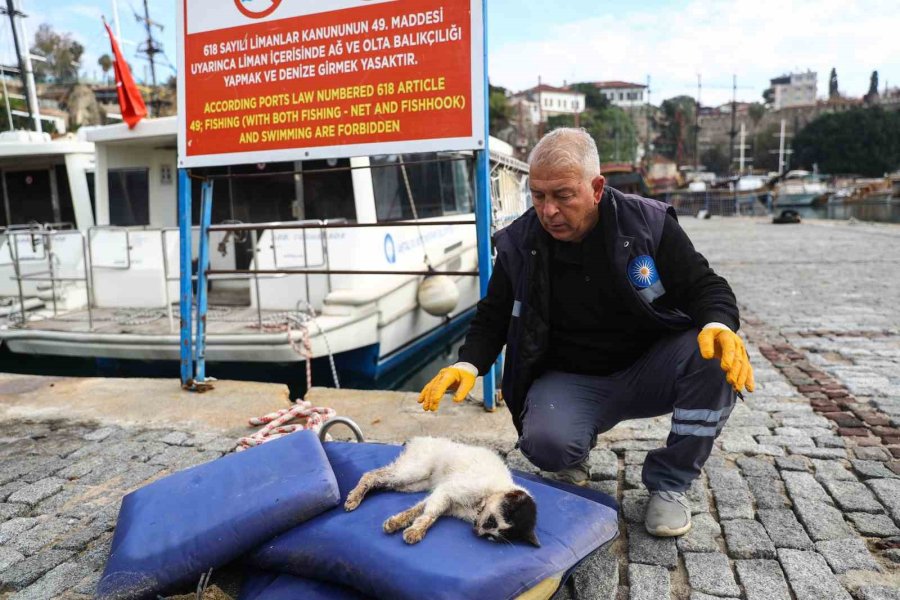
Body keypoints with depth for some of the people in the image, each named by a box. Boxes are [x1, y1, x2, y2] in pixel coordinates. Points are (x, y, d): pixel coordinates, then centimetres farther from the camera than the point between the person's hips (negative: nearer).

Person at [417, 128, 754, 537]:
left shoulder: (649, 223, -11)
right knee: (545, 443, -33)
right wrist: (468, 364, -17)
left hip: (648, 371, 1)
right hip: (569, 380, -1)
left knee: (715, 357, -29)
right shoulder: (519, 245, -7)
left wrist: (719, 326, -30)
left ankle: (669, 484, -6)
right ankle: (573, 464, 10)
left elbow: (705, 287, -6)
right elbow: (493, 318, 3)